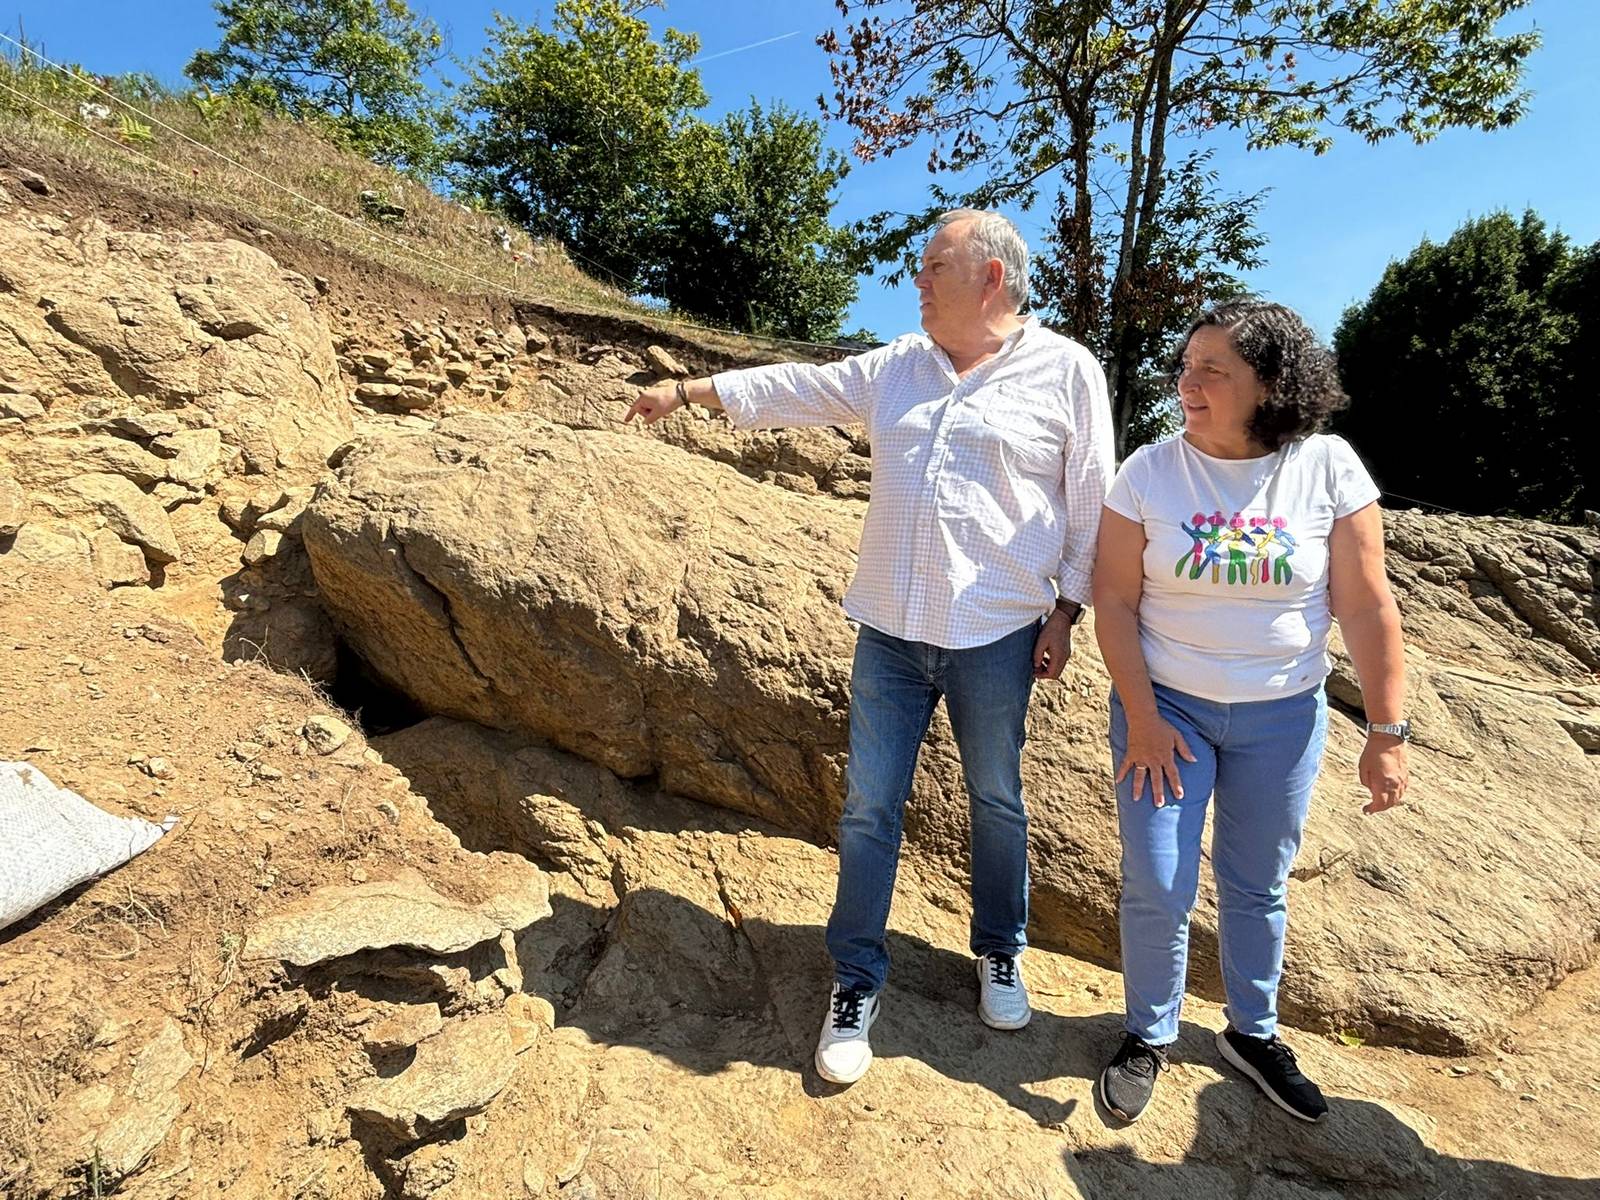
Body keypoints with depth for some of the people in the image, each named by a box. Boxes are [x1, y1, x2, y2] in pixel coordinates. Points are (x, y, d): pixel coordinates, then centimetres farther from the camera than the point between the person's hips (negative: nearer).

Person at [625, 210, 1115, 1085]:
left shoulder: (1065, 370, -2)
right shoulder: (896, 367, 10)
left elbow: (1090, 505, -1)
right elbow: (798, 388, 15)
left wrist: (1065, 613, -4)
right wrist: (691, 391, 15)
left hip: (997, 636, -3)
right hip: (890, 629, 3)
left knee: (996, 805, 14)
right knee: (869, 808, 6)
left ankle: (999, 953, 39)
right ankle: (857, 981, 23)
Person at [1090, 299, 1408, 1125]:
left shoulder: (1328, 468, -8)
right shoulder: (1149, 471, -10)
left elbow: (1367, 606, -6)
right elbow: (1114, 600, -9)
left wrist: (1386, 733, -5)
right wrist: (1141, 718, -12)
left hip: (1282, 716, 1)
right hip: (1165, 706, -1)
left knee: (1258, 885, 16)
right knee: (1157, 887, 1)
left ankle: (1252, 1033, 40)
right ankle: (1148, 1036, 27)